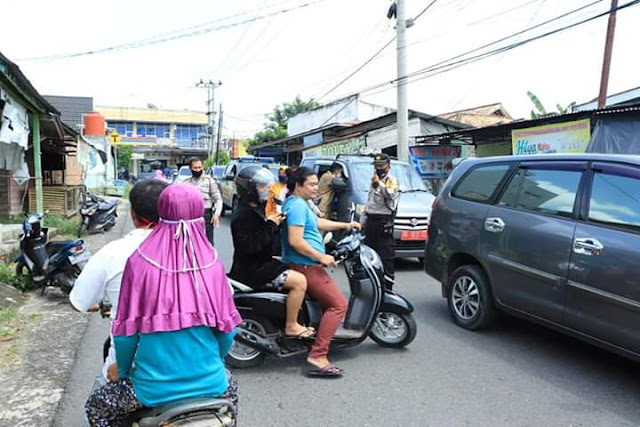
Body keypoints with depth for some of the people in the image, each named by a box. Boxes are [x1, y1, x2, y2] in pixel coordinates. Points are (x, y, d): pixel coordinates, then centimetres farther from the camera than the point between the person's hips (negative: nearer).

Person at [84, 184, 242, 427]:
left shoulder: (140, 263, -13)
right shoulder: (212, 264, -8)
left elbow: (126, 331, -8)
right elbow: (227, 329, -2)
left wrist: (123, 371, 12)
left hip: (155, 390, -2)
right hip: (210, 383, 2)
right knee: (230, 387, 38)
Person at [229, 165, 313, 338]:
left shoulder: (256, 209, 12)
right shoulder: (243, 215, -19)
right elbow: (250, 245, -28)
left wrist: (275, 222, 3)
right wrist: (270, 225, -21)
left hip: (260, 263, 11)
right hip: (251, 270, -11)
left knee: (295, 273, 22)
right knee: (299, 281, -18)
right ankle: (291, 326, -7)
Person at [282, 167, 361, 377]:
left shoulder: (299, 204, 18)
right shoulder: (297, 205, -15)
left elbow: (317, 222, 30)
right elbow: (295, 241, -24)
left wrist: (345, 225, 26)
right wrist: (321, 257, -19)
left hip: (308, 265, 11)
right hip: (305, 266, -11)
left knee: (329, 302, 19)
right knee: (338, 304, -14)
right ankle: (318, 356, -16)